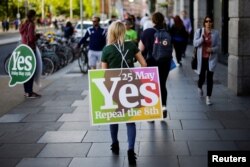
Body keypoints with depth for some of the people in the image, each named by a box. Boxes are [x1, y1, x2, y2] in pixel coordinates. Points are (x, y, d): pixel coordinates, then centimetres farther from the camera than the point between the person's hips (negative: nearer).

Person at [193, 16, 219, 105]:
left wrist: (212, 49, -18)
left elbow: (218, 46, 2)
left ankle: (208, 97, 3)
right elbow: (195, 43, -7)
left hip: (211, 58, 0)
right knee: (202, 77, 8)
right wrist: (202, 38, -22)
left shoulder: (216, 33, -1)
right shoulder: (198, 31, 0)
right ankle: (199, 87, 44)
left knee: (210, 78, -4)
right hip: (202, 58, 0)